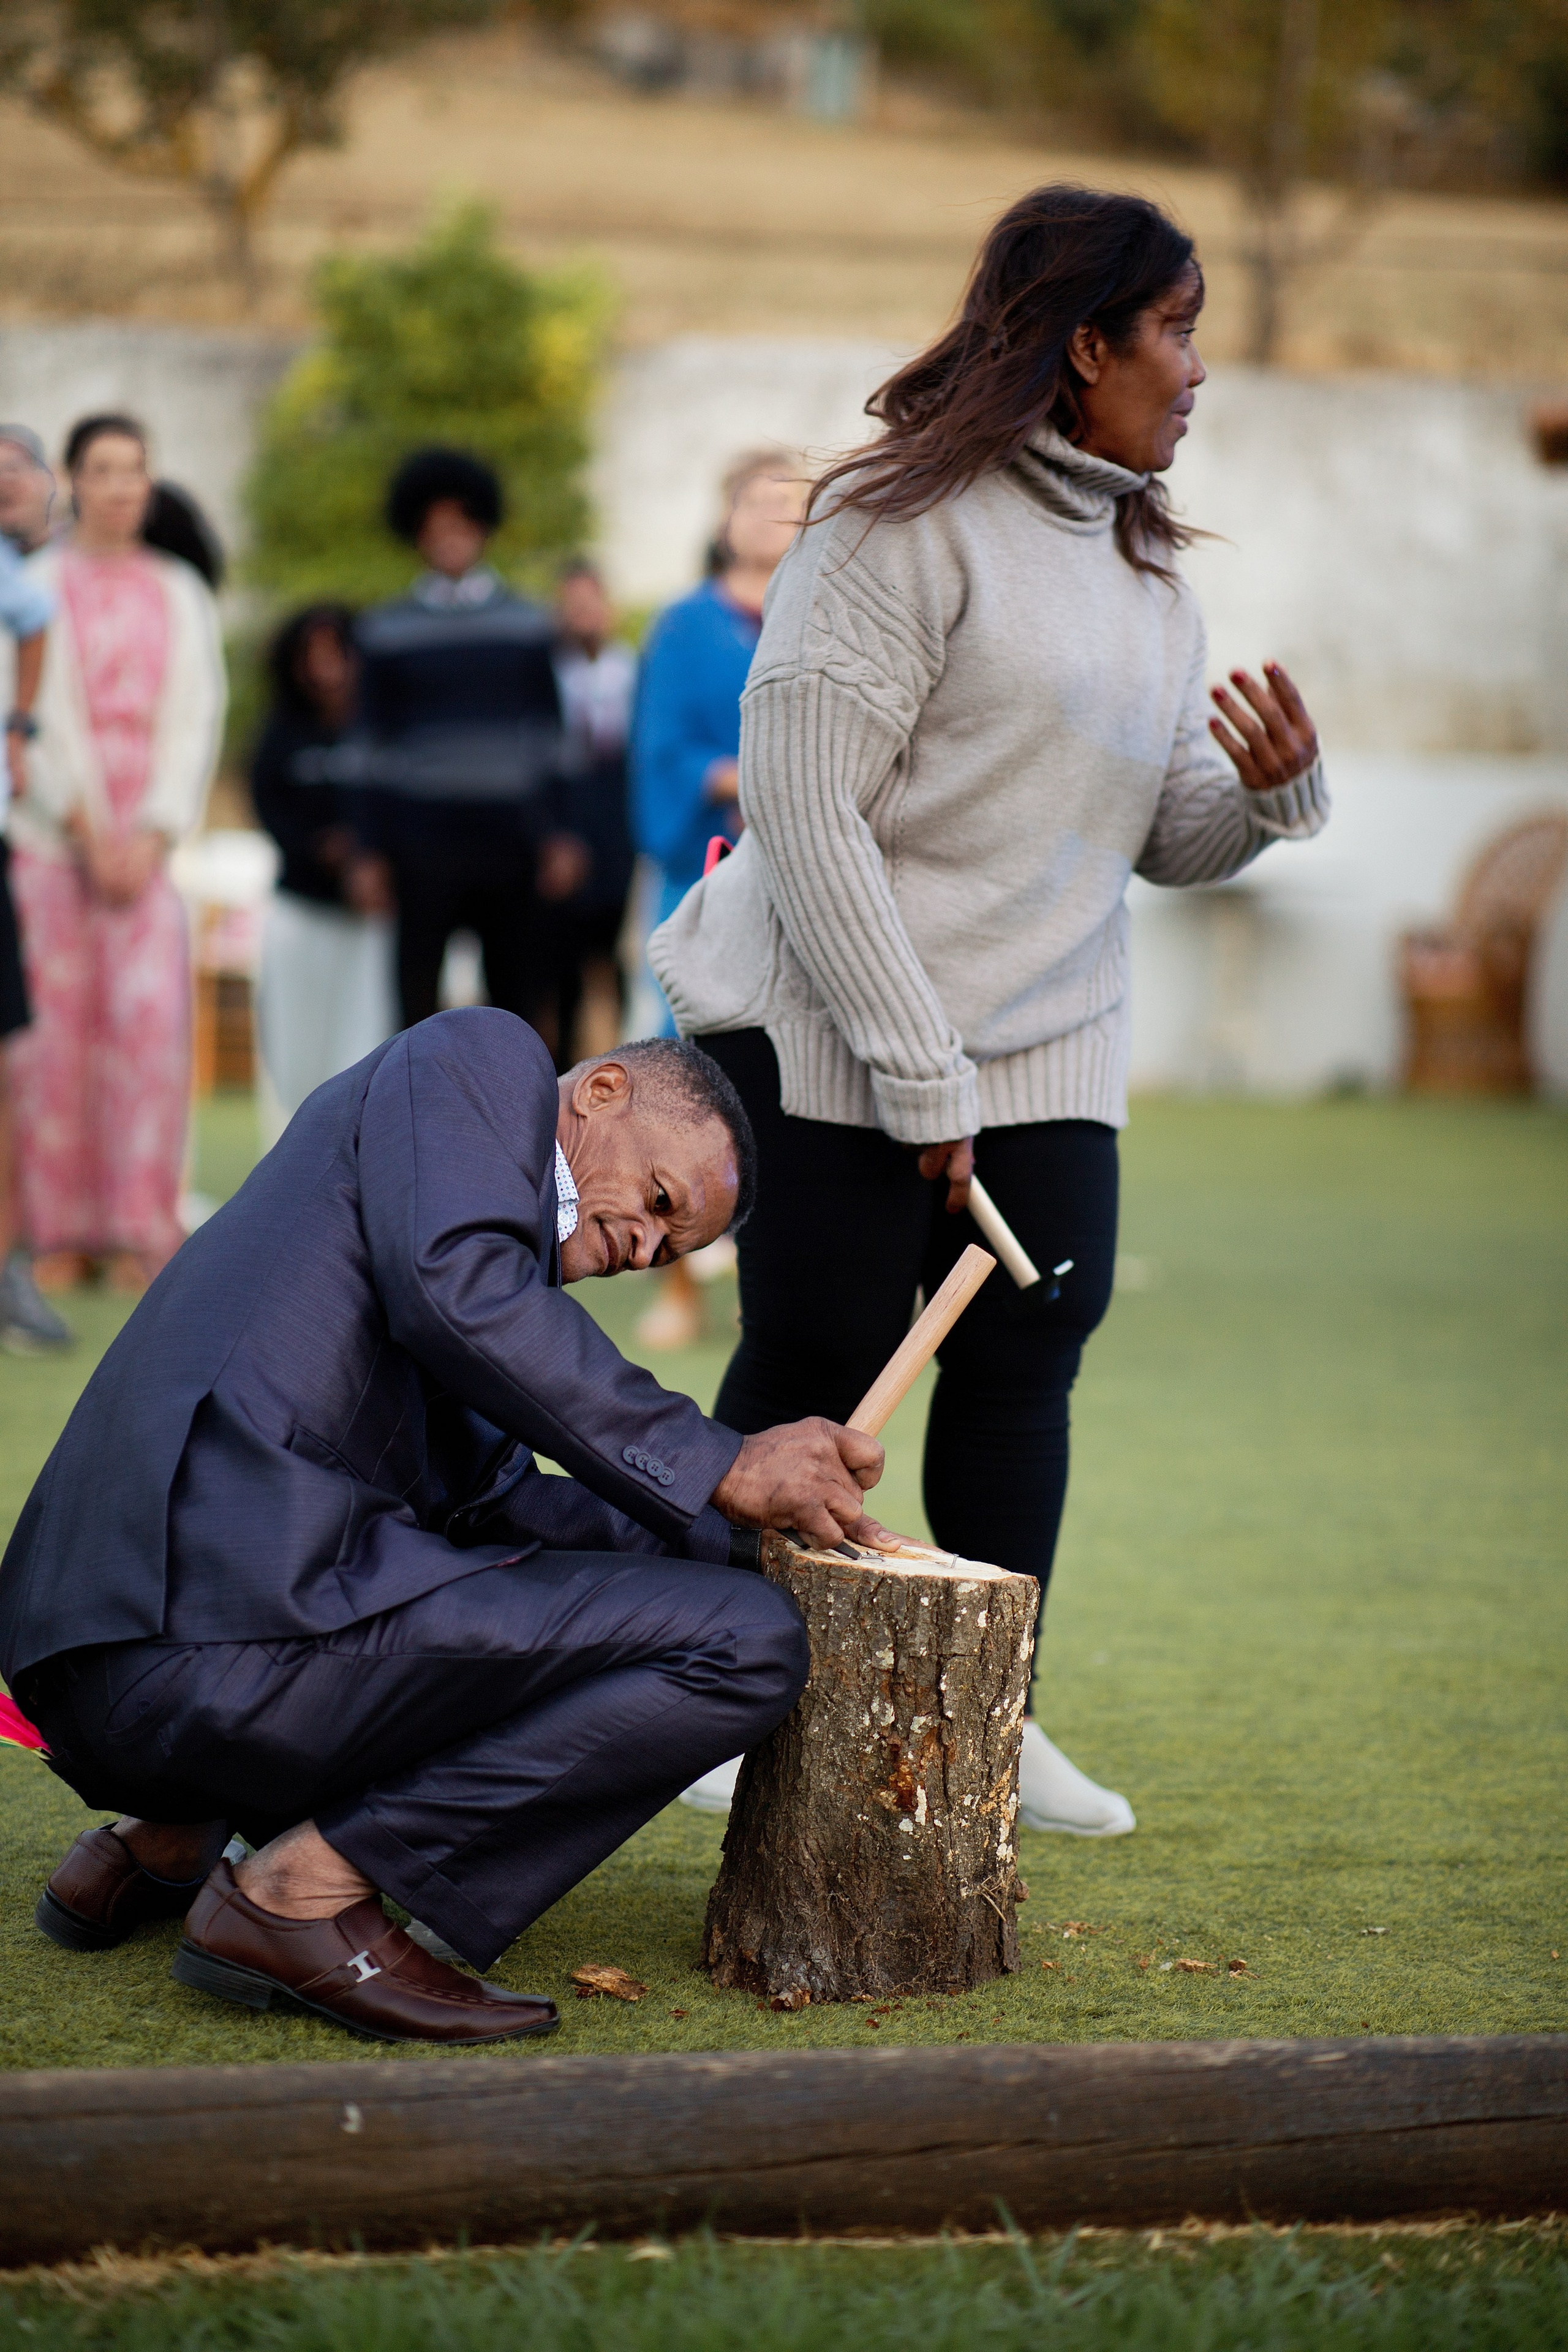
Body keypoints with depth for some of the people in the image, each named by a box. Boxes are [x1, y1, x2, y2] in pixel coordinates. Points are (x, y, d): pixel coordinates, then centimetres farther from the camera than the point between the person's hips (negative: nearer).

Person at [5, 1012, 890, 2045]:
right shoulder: (478, 1054, 5)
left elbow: (488, 1498, 29)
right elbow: (455, 1285, -14)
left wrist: (749, 1534, 21)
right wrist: (722, 1467, -8)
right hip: (238, 1635, -10)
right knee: (743, 1642, -10)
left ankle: (168, 1838, 16)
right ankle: (307, 1887, -8)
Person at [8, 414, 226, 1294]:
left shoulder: (181, 594, 11)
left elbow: (196, 716, 6)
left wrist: (153, 835, -5)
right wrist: (86, 829, -9)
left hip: (149, 842, 2)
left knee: (150, 1018, -11)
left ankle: (140, 1232, -7)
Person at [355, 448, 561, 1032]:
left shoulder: (527, 625, 9)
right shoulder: (388, 631, 6)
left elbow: (549, 736, 9)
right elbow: (374, 743, 6)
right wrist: (369, 850, 1)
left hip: (509, 837, 1)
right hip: (422, 842, -1)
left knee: (515, 988, 3)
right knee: (417, 992, 0)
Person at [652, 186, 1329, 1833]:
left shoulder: (1141, 568, 13)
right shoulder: (905, 524, -12)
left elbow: (1167, 841, 16)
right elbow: (799, 800, -17)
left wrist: (1268, 792, -8)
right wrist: (915, 1067, -18)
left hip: (1048, 1048, 7)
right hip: (830, 1032, -7)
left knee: (1027, 1356, 2)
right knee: (813, 1368, -2)